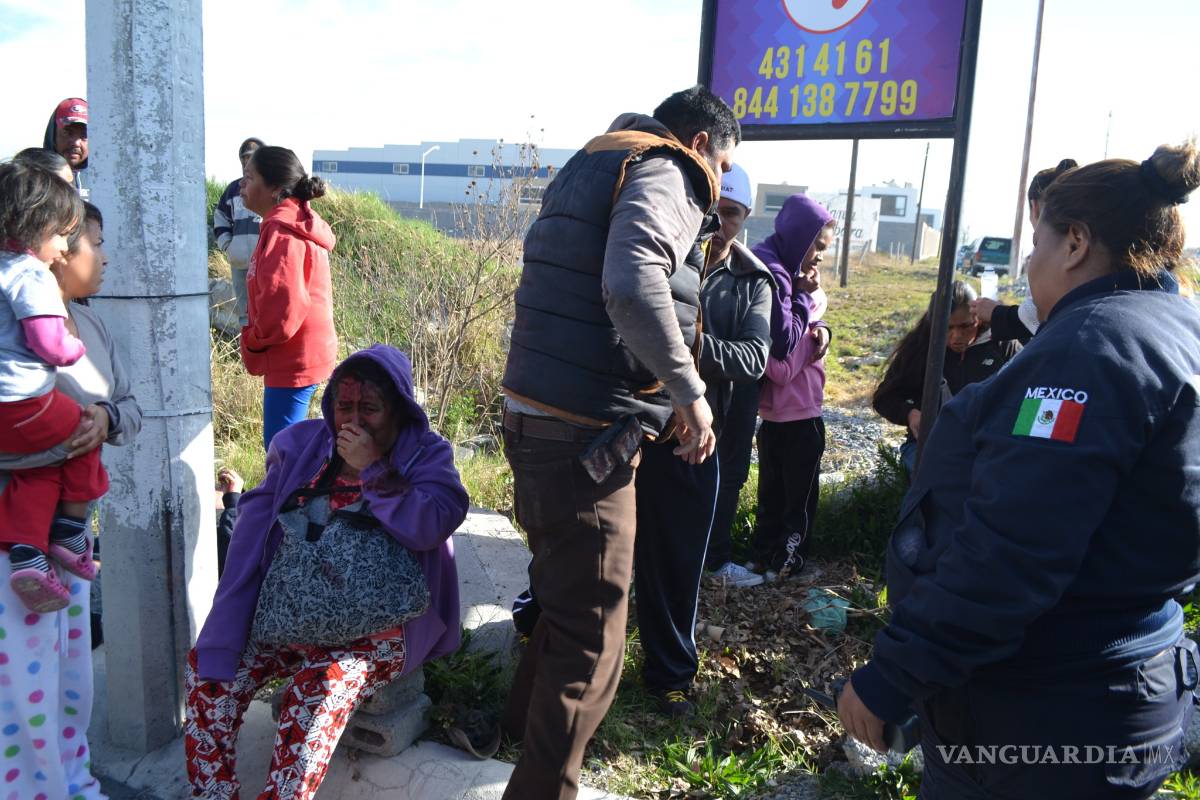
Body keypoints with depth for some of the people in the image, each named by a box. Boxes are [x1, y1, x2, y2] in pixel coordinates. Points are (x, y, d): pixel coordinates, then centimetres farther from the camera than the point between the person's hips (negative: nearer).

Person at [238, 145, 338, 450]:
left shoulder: (282, 232, -19)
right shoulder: (295, 223, 14)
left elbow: (283, 305, -28)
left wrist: (254, 341, -11)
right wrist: (257, 340, 14)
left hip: (292, 360, -10)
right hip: (302, 355, 10)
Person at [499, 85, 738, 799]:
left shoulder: (592, 166, 21)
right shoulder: (662, 173, -9)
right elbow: (632, 285, -29)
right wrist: (690, 390, -19)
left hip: (536, 419, 10)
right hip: (586, 436, -10)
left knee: (567, 592, 28)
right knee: (592, 638, 1)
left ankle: (528, 718, 48)